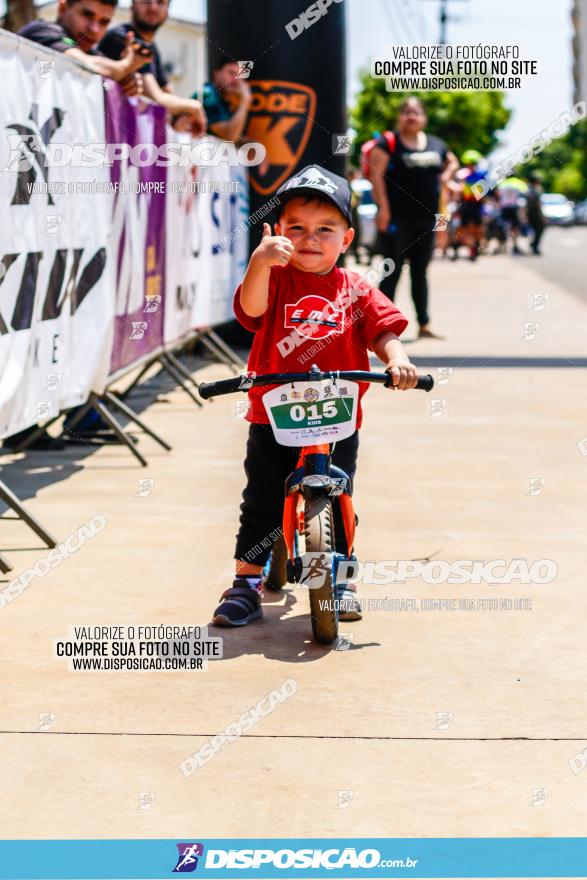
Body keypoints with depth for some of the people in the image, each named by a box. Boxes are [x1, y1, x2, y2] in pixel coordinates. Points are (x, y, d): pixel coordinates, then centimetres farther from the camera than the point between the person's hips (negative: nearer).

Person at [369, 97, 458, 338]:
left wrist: (446, 174, 7)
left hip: (426, 218, 6)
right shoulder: (388, 143, -7)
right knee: (393, 271, -4)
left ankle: (424, 324, 15)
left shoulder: (435, 145, 11)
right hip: (397, 217, -6)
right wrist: (383, 207, -20)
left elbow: (452, 162, 29)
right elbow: (376, 174, -13)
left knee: (420, 272, 11)